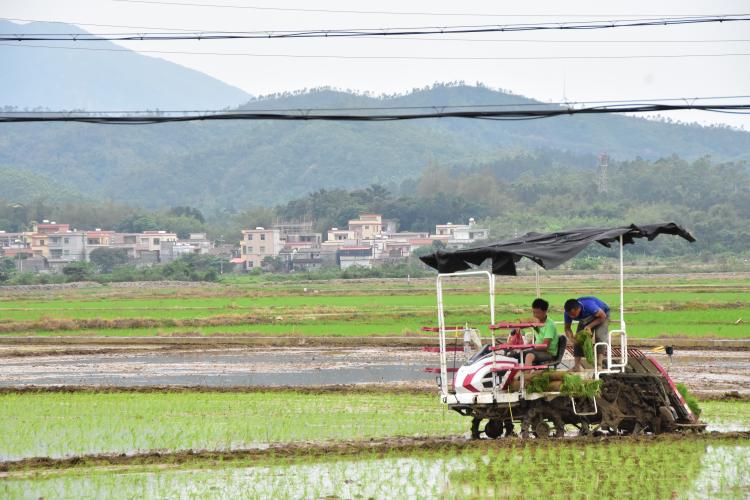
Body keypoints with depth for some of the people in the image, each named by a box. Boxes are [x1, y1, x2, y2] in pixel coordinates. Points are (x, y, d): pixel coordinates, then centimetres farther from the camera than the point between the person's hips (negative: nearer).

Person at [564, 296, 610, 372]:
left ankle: (599, 365, -26)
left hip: (600, 315, -5)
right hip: (586, 319, 5)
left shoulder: (589, 306, -45)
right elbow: (567, 328, -15)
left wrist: (589, 326, -36)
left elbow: (603, 316, -29)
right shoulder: (569, 312, -29)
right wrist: (571, 338, -36)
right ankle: (576, 366, -5)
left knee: (599, 336, -24)